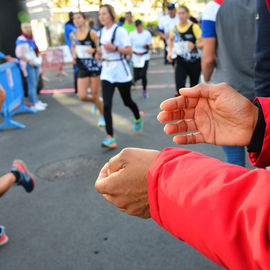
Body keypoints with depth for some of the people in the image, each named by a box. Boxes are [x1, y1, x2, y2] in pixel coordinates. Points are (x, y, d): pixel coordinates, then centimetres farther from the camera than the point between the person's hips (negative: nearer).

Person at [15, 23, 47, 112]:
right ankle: (34, 104, -6)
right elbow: (19, 54, -17)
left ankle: (36, 101, 20)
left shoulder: (32, 39, 14)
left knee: (35, 84, 12)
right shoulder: (21, 40, -12)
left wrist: (39, 61, 16)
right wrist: (29, 61, -16)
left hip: (36, 64, 8)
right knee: (32, 84, -9)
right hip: (28, 65, -8)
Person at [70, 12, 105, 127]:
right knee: (82, 96, -6)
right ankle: (97, 101, 28)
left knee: (95, 95, 1)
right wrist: (74, 54, 4)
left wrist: (93, 50, -27)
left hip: (94, 67, -4)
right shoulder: (73, 35, 6)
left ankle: (102, 116, 25)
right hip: (82, 69, 4)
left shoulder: (92, 33, -8)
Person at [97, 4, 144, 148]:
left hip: (121, 72, -5)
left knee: (127, 101, 12)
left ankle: (138, 117, 46)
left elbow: (129, 51, -13)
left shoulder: (120, 30, -10)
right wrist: (100, 53, 5)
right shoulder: (102, 31, 10)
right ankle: (110, 137, -7)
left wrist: (114, 48, -26)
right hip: (106, 72, 5)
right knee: (107, 105, -8)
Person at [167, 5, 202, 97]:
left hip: (194, 62, -2)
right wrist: (170, 52, 11)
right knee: (179, 87, -14)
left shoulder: (194, 27, -9)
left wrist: (194, 46, -32)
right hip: (180, 62, 2)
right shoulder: (174, 28, 2)